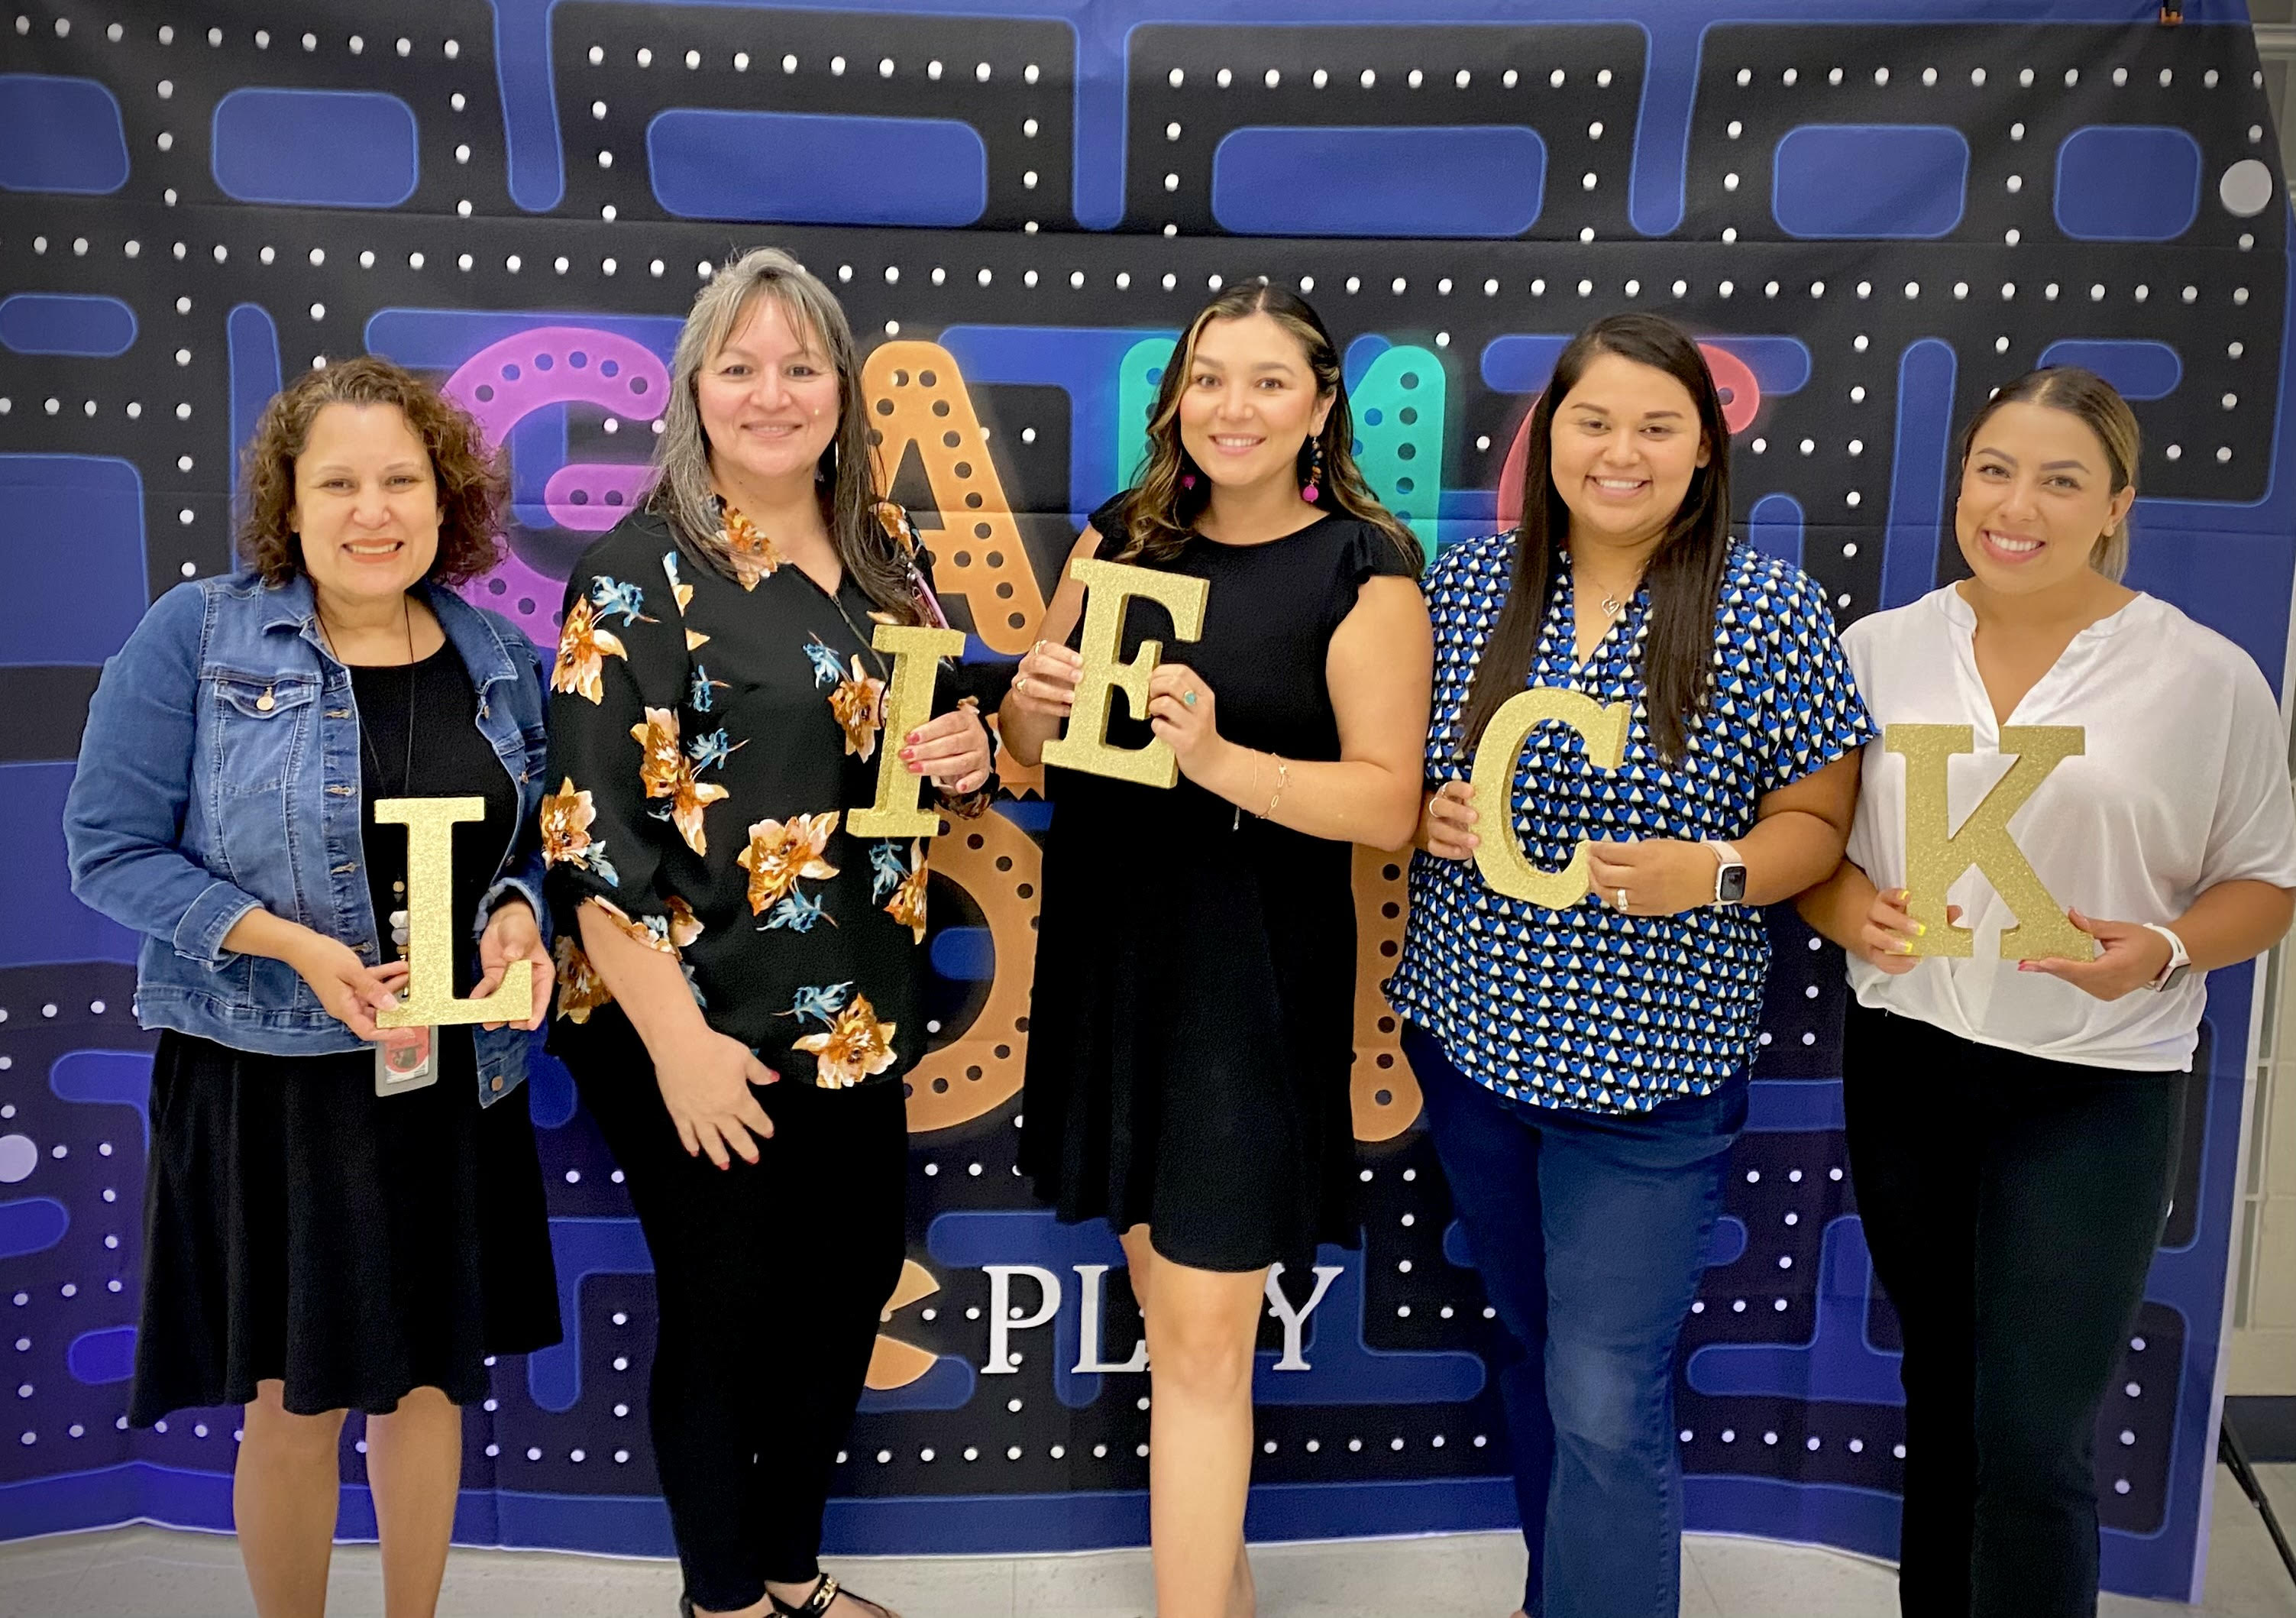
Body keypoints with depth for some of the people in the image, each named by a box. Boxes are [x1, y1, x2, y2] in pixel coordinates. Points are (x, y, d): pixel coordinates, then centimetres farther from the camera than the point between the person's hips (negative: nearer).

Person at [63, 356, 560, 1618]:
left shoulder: (499, 658, 3)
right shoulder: (196, 637, -8)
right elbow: (111, 850, -9)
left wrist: (517, 917, -12)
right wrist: (296, 947, -20)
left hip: (454, 1078, 4)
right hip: (269, 1079, -3)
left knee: (429, 1372, 16)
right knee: (296, 1401, 9)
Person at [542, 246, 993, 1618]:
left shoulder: (886, 555, 7)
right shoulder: (645, 571, -11)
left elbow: (943, 755, 18)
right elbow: (590, 827, -15)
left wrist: (969, 756, -6)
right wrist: (675, 1038, -19)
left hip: (861, 1017, 6)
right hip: (705, 1033, -6)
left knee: (848, 1289, 17)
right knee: (722, 1318, 8)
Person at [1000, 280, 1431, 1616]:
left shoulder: (1364, 574, -7)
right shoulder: (1120, 541, 8)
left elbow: (1388, 802, -13)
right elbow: (1035, 748, 14)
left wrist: (1223, 760, -26)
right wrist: (1032, 704, -9)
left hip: (1253, 975, -5)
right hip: (1110, 954, 5)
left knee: (1205, 1345, -2)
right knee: (1167, 1294, 17)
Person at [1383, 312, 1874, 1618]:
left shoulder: (1770, 611, -8)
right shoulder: (1470, 582, 2)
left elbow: (1817, 820, -3)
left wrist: (1712, 874, -22)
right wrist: (1432, 816, -9)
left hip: (1647, 1068, -4)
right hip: (1474, 1041, 4)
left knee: (1608, 1405, -4)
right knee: (1538, 1353, 21)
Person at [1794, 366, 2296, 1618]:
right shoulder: (1881, 649, 2)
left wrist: (2163, 950, -18)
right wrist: (1853, 911, -14)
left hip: (2092, 1089, -3)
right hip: (1906, 1067, 3)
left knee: (2032, 1442, -3)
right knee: (1941, 1401, 18)